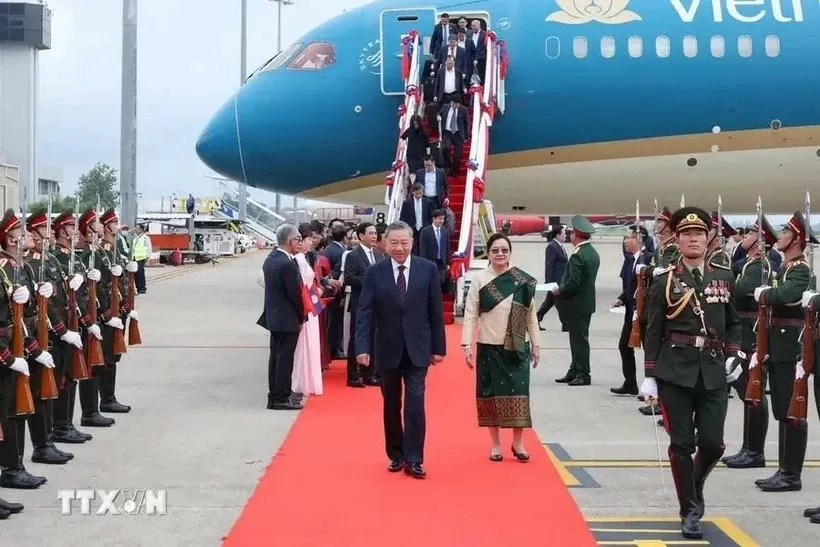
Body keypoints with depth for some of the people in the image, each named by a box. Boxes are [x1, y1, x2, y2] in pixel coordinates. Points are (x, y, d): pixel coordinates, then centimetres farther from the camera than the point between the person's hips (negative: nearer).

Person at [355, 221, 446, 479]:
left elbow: (436, 311, 0)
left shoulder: (428, 269, -2)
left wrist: (439, 347, 0)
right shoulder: (374, 272, -3)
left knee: (415, 404, -6)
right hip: (387, 349, 1)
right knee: (391, 405, 11)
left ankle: (413, 459, 0)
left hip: (417, 349, -1)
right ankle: (396, 455, 24)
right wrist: (363, 347, -16)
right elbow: (364, 312, -5)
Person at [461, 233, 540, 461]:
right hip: (489, 347, -1)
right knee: (491, 393, 5)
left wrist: (535, 345, 6)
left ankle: (517, 443, 14)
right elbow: (470, 314, -5)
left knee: (518, 393, 0)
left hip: (516, 348, 1)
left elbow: (530, 314, 6)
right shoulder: (479, 279, -4)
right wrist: (466, 345, -12)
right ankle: (495, 444, 17)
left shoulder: (523, 280, 0)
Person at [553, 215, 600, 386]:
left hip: (577, 304, -10)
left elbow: (573, 283, -25)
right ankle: (574, 372, 23)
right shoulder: (593, 253, 10)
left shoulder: (577, 255, -20)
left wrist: (559, 291, -9)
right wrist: (562, 288, 13)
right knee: (579, 339, 15)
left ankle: (583, 375, 3)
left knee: (579, 339, -3)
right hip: (587, 303, 10)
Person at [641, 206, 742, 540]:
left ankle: (695, 487, 31)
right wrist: (649, 376, -4)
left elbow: (733, 323, 17)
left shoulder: (724, 277, 8)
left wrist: (733, 355, 2)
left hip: (713, 372, 3)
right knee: (682, 444, 1)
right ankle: (689, 511, 13)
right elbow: (653, 332, -1)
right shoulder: (664, 280, -2)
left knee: (712, 443, 1)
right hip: (675, 371, -2)